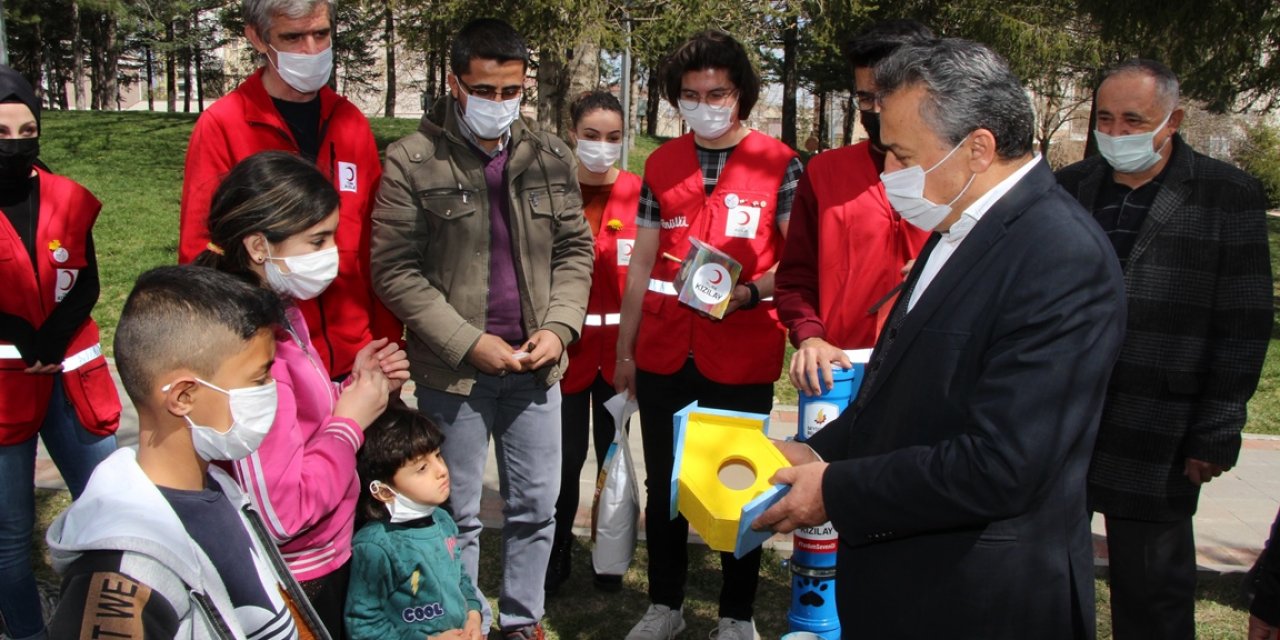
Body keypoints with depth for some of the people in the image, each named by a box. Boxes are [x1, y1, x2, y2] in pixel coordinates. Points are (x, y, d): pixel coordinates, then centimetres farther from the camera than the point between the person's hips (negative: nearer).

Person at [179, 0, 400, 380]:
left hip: (354, 363, 4)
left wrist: (388, 348, 3)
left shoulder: (351, 122, 6)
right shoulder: (221, 126, -7)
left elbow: (374, 248, 6)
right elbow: (199, 254, -4)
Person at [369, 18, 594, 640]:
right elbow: (395, 270, -10)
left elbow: (574, 249, 7)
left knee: (536, 506, 14)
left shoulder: (551, 157, 3)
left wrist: (559, 326, -8)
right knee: (457, 513, 11)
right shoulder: (412, 161, -8)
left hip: (535, 365, 4)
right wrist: (469, 343, -15)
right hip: (452, 372, -3)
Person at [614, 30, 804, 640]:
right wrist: (624, 346, 12)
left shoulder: (779, 163, -2)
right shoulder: (660, 164, 8)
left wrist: (747, 291, -21)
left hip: (742, 358, -3)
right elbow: (643, 261, 12)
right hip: (663, 355, 4)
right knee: (662, 484, 13)